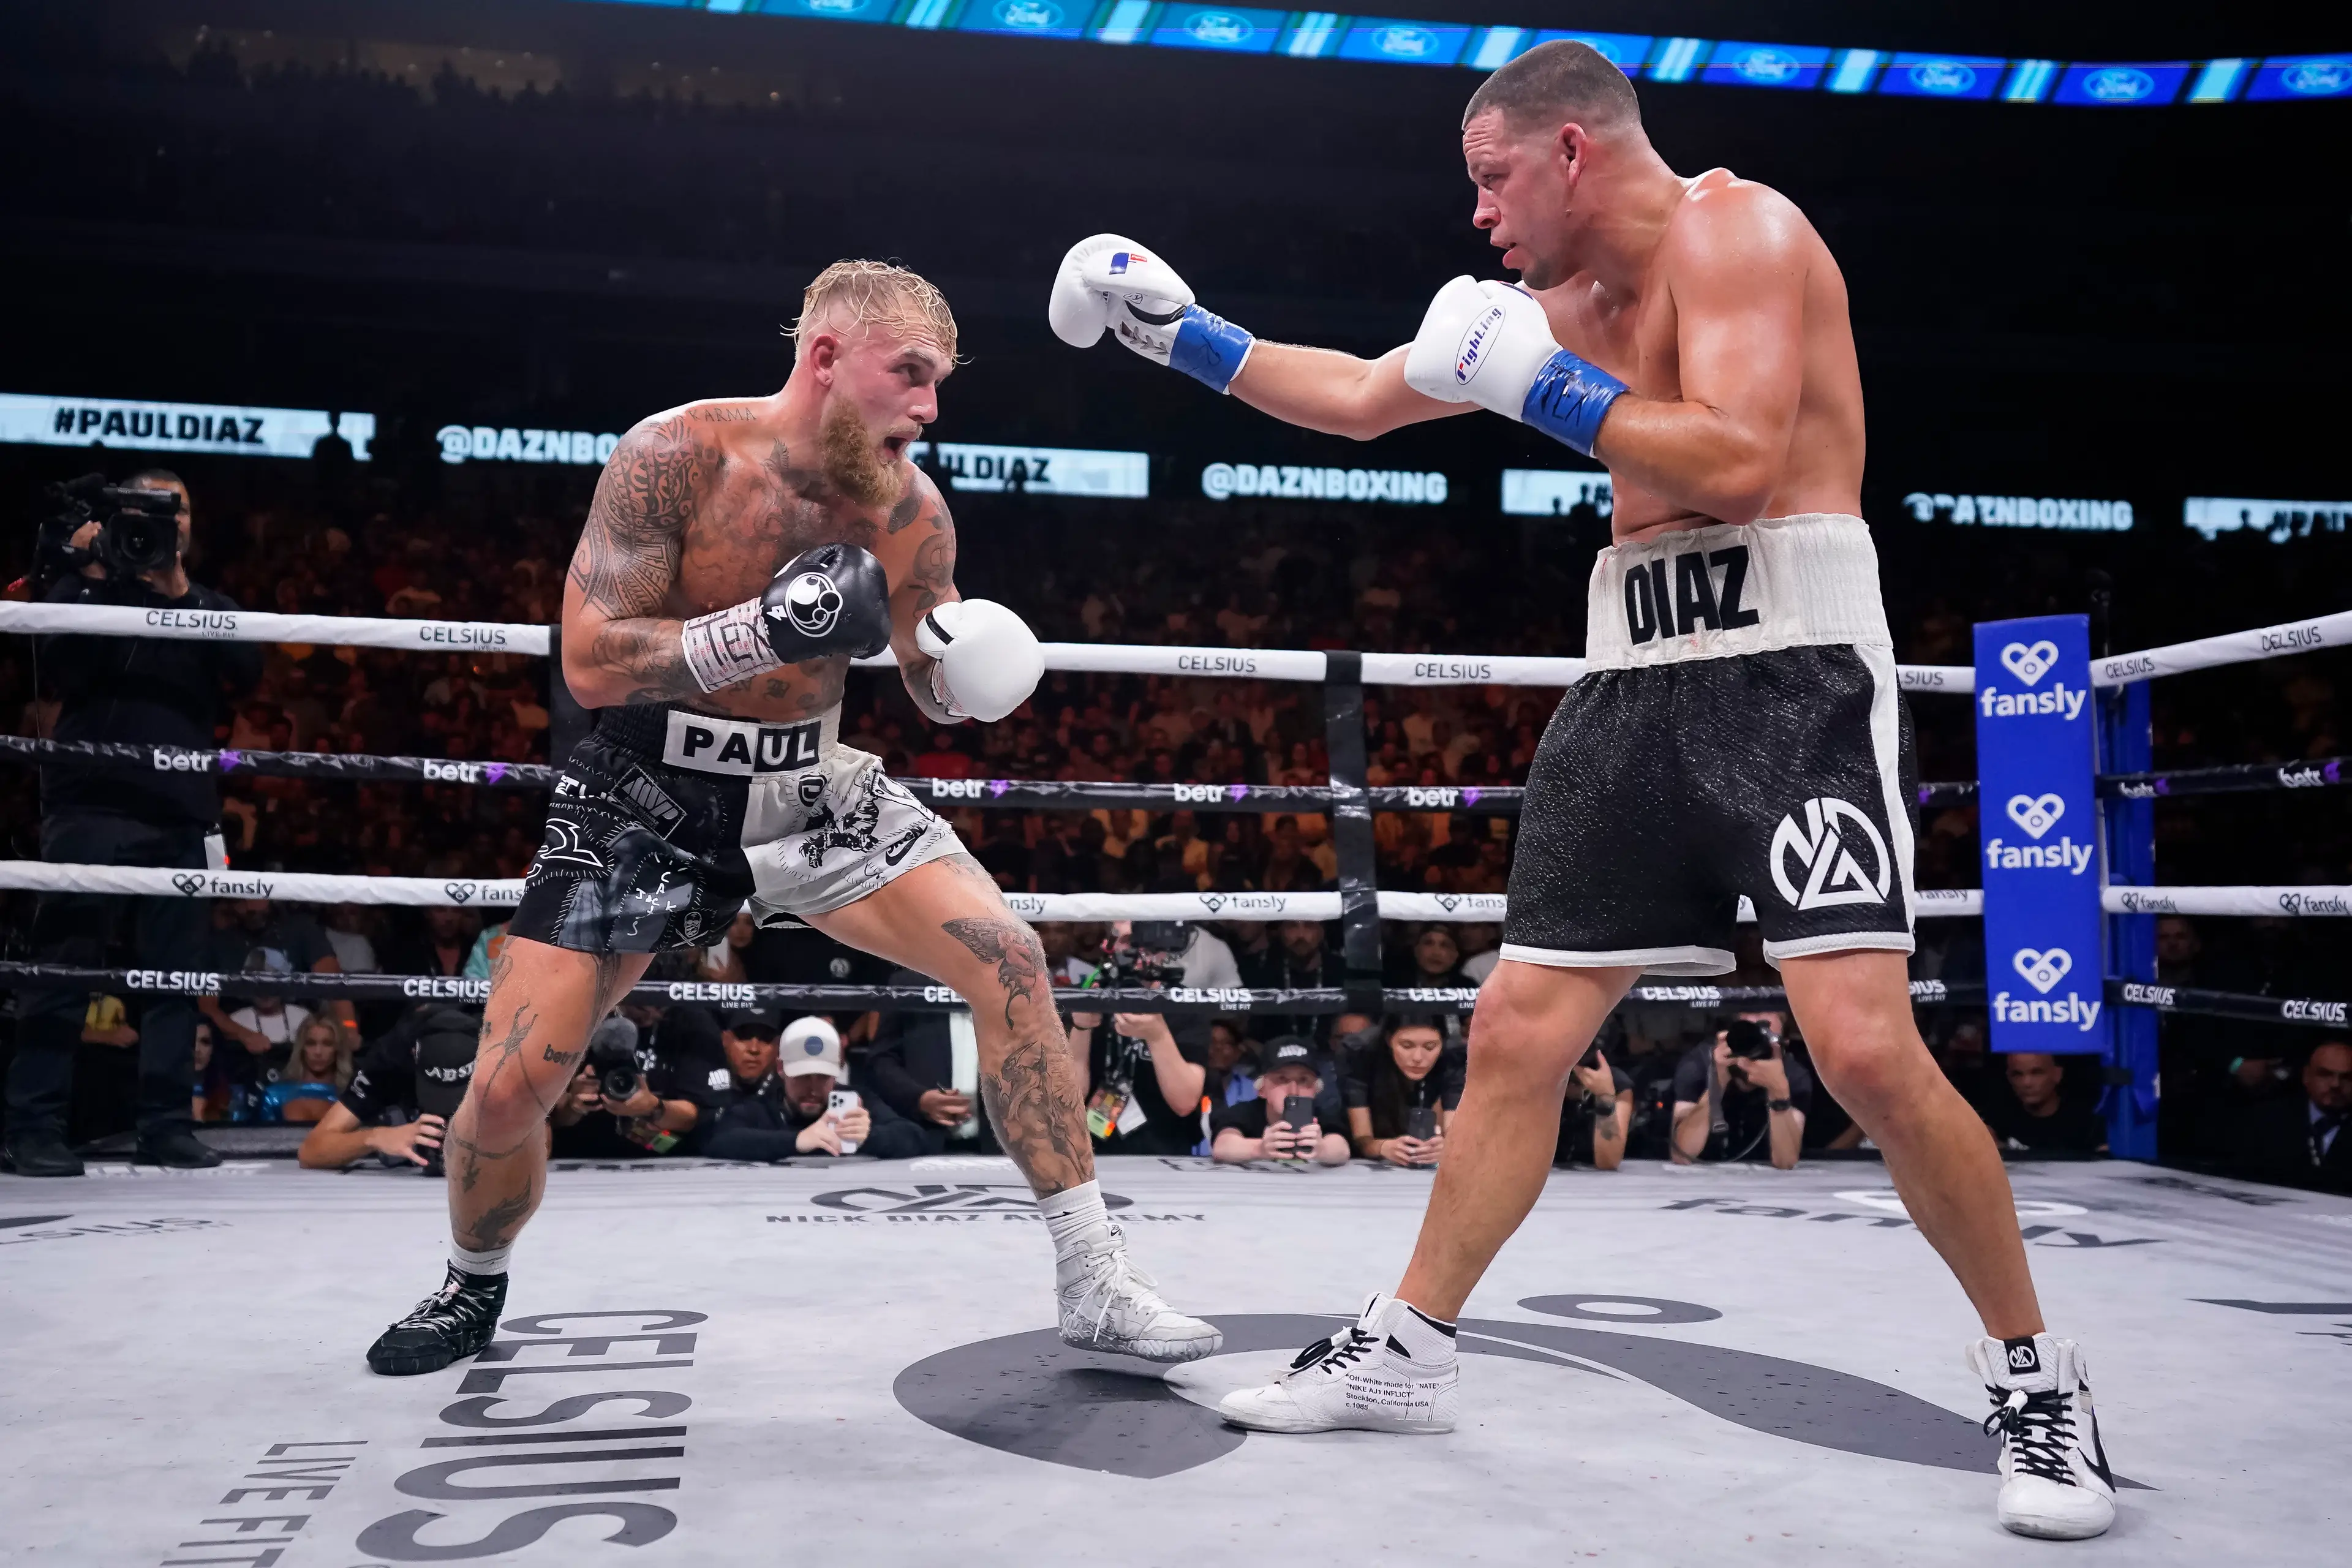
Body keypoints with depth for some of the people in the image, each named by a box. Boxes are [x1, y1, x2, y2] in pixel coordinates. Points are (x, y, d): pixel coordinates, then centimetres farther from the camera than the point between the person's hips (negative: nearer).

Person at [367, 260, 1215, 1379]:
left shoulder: (910, 510, -8)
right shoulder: (675, 456, -18)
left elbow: (939, 698, 5)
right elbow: (588, 664, -21)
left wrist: (965, 667, -20)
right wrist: (767, 630, -33)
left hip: (807, 785, 3)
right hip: (645, 789, -2)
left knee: (1007, 961, -17)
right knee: (511, 1086, -7)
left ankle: (1094, 1285, -6)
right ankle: (473, 1286, 29)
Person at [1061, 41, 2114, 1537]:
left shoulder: (1733, 226, -6)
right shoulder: (1568, 303, 17)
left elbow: (1738, 462, -20)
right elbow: (1363, 398, 25)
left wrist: (1540, 384, -15)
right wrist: (1187, 336, 24)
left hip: (1792, 665, -7)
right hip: (1637, 680, 8)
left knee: (1865, 1045, -17)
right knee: (1516, 1032, 6)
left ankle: (2040, 1380, 6)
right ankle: (1408, 1351, 19)